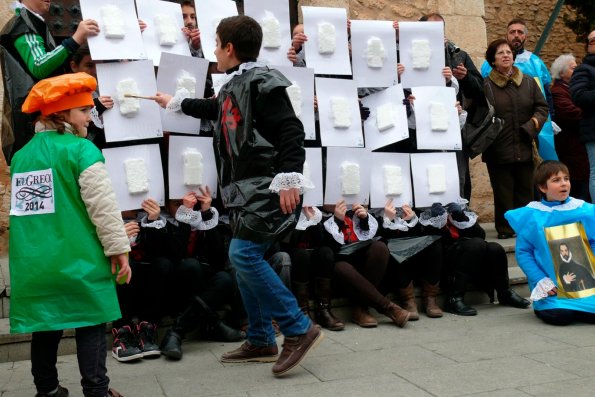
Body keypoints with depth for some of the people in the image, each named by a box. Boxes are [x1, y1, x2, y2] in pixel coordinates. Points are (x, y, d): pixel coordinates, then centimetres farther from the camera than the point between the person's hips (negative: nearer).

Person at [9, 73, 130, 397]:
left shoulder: (21, 156, 10)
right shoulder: (81, 149, -10)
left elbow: (18, 210, 16)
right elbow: (103, 206, -14)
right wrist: (119, 250, -8)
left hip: (34, 265, 6)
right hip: (79, 262, -6)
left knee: (45, 329, 15)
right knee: (90, 328, 5)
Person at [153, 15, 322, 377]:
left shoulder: (262, 83, -11)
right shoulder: (234, 86, 18)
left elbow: (291, 131, -20)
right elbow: (214, 109, 41)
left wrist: (289, 179, -28)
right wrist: (175, 104, 54)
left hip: (268, 187, -10)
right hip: (248, 189, 10)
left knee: (244, 255, -17)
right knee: (244, 258, 9)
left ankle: (299, 329, -10)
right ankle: (261, 341, 18)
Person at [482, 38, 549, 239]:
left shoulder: (528, 82, 9)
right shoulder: (485, 85, -3)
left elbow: (542, 107, 12)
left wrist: (533, 124, -4)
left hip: (524, 148, 4)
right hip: (498, 150, -3)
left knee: (525, 191, 9)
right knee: (503, 192, 2)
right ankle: (505, 229, 11)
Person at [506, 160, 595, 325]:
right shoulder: (531, 216, -2)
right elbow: (523, 252, -3)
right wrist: (541, 281, -12)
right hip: (551, 287, -3)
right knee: (559, 316, -25)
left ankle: (575, 307, 15)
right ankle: (541, 307, 11)